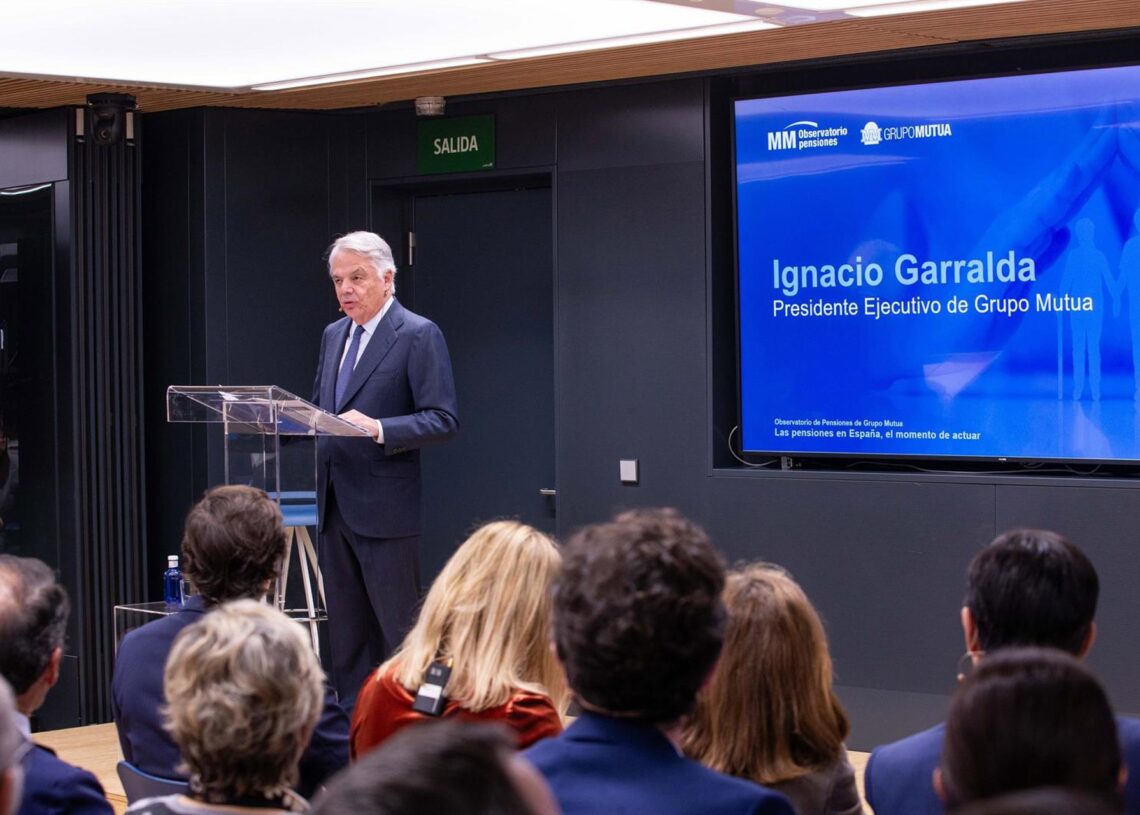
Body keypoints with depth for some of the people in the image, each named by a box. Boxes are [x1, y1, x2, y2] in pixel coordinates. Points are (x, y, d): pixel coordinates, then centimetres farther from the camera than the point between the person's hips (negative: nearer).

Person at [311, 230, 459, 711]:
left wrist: (377, 429, -26)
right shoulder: (333, 335, 16)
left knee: (397, 627, -3)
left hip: (384, 508, -7)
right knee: (345, 629, 12)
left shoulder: (419, 336, -8)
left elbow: (443, 420, -14)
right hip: (334, 505, 8)